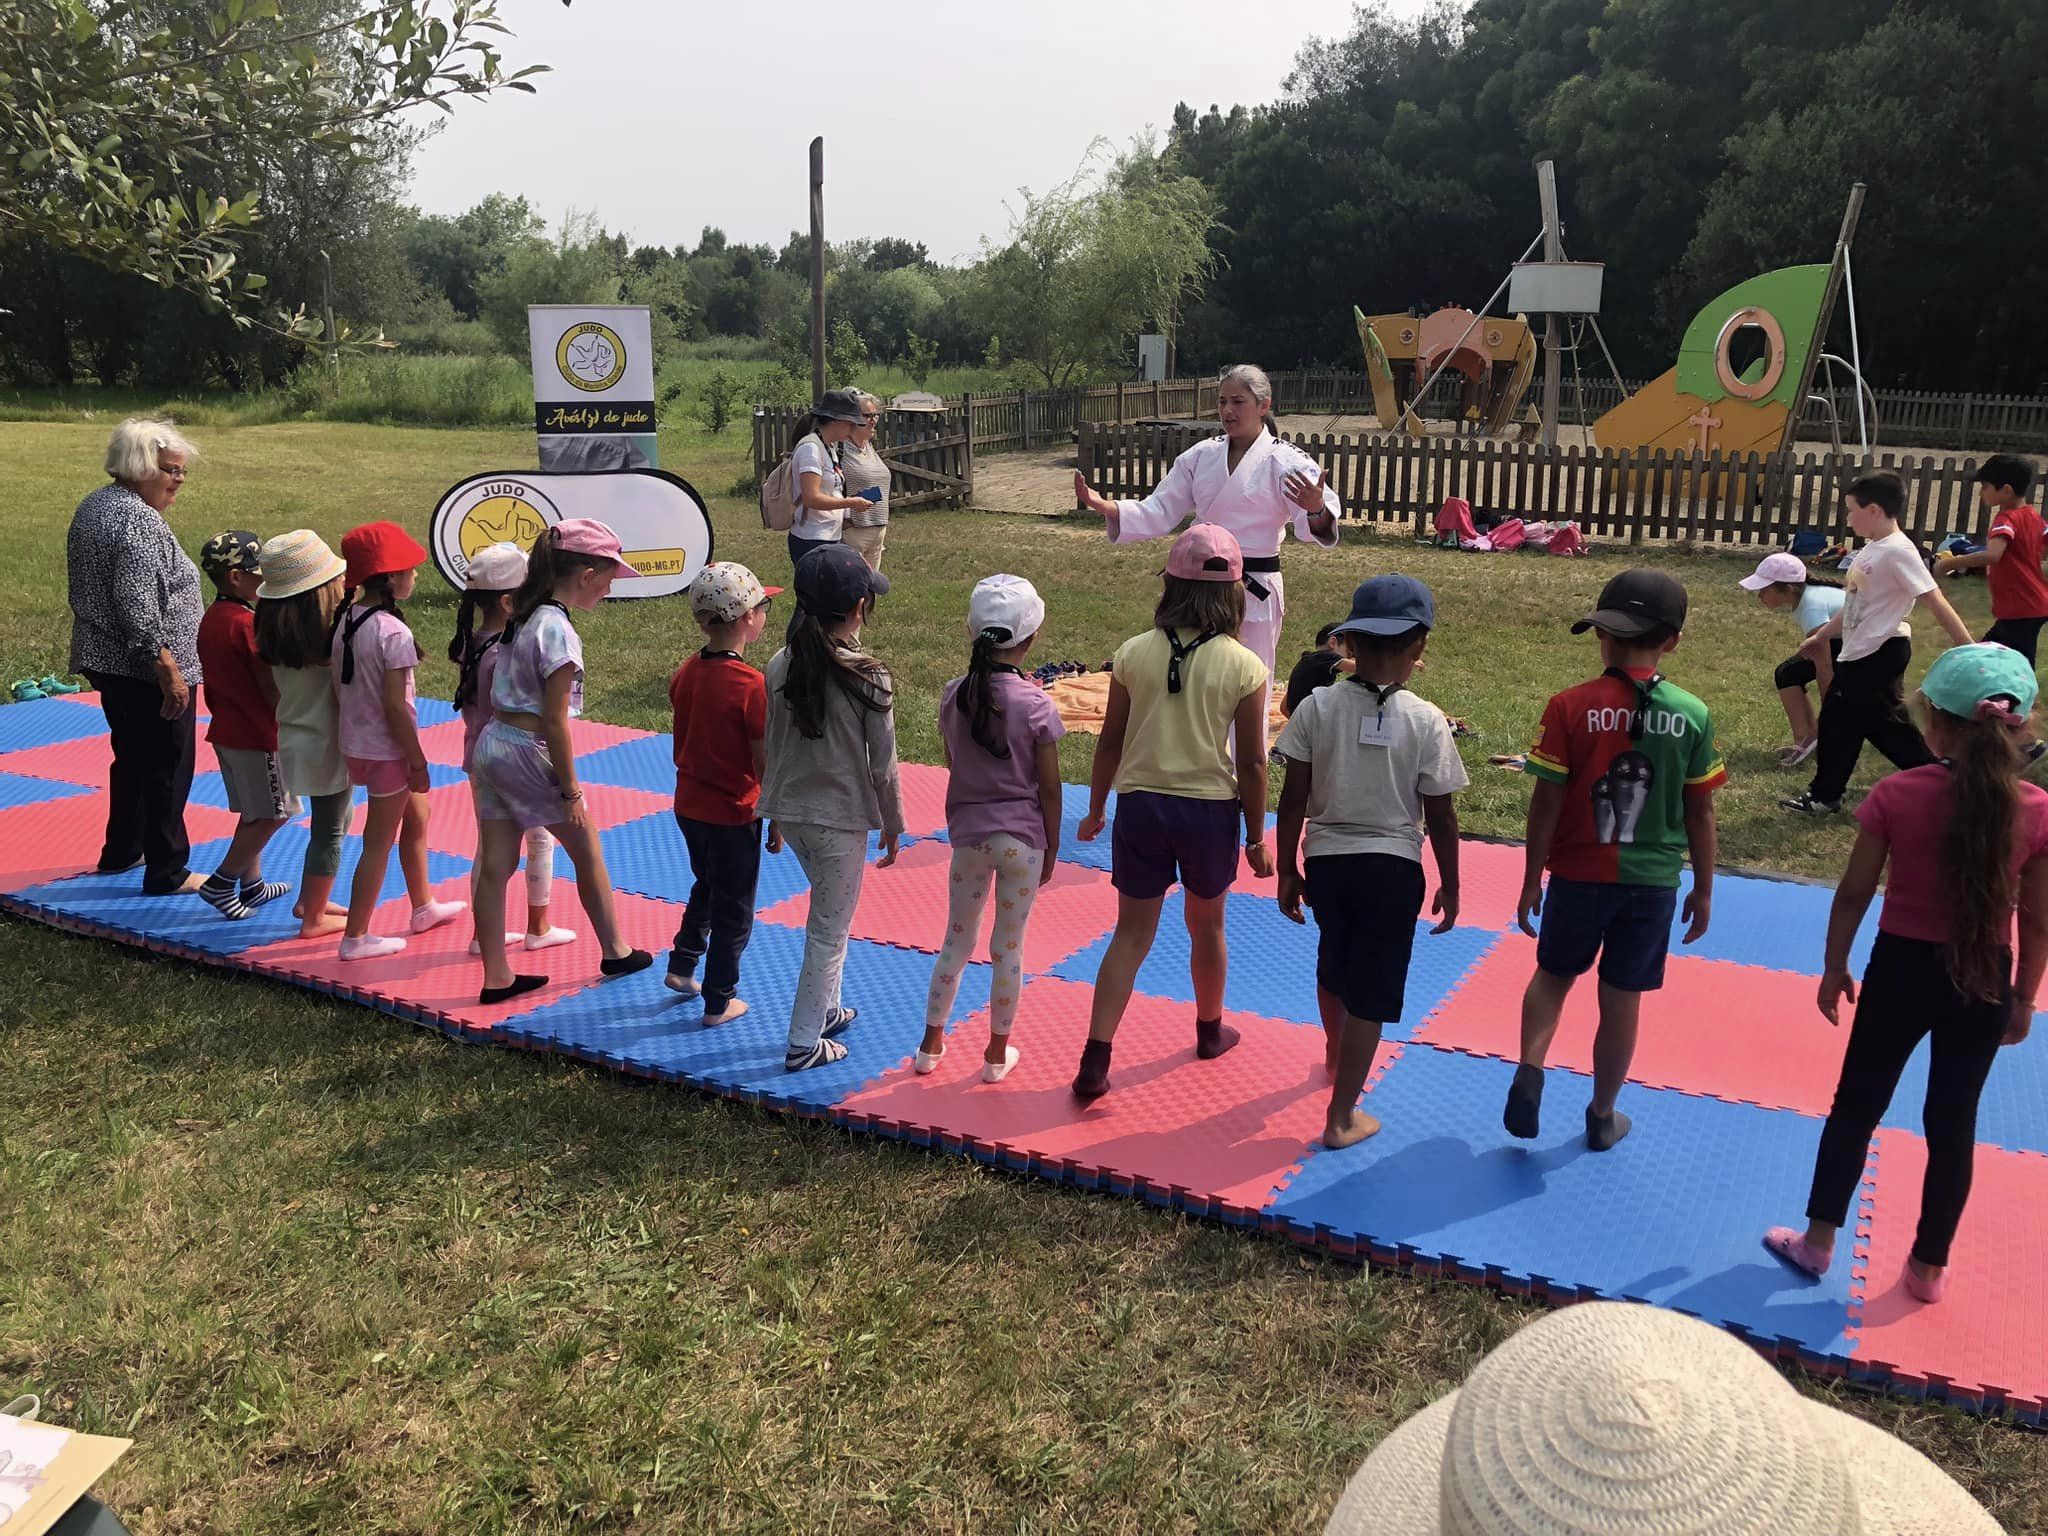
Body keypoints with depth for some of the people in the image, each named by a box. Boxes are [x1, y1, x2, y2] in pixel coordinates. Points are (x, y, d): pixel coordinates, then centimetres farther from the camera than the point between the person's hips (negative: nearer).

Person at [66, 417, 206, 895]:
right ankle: (167, 873, 9)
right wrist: (169, 671, -23)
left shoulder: (93, 506, 11)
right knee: (167, 769, 1)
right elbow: (139, 607, -27)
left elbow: (88, 589, 19)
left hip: (103, 660, 10)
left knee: (132, 758, 23)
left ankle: (121, 852, 35)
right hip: (146, 671, -10)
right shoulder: (138, 521, -21)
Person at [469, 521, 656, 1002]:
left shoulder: (521, 616, 7)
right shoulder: (557, 630, -19)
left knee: (494, 865, 10)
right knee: (588, 851, 12)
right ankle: (614, 953, 28)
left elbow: (493, 695, 12)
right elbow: (553, 720, -19)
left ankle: (496, 977, 17)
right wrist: (571, 791, -13)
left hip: (491, 742, 8)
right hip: (527, 752, -8)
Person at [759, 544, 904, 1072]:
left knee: (827, 915, 26)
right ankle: (804, 1044, 14)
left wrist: (775, 812, 17)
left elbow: (771, 749, 3)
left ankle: (827, 1010, 37)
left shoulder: (781, 667, -5)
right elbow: (883, 766, -12)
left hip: (790, 811, 5)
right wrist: (893, 825, 2)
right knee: (830, 933, 8)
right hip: (841, 819, -5)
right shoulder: (869, 678, -18)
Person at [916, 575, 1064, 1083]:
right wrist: (1051, 849, 3)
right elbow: (1050, 788, -10)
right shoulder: (1036, 704, -16)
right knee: (1009, 948, 10)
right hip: (1022, 837, -3)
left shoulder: (954, 695, -7)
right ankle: (998, 1053, 22)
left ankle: (931, 1043, 26)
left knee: (957, 940, 18)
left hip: (969, 833, 3)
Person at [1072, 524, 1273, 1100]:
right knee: (1207, 925, 21)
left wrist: (1095, 809, 14)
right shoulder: (1244, 666, -11)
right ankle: (1210, 1030, 43)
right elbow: (1251, 763, -7)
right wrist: (1256, 837, 4)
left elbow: (1110, 743, 0)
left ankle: (1095, 1061, 1)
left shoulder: (1134, 653, -6)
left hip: (1141, 805, 1)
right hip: (1211, 810, -1)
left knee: (1132, 933, 9)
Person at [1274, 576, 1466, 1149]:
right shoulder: (1426, 721, -11)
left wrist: (1287, 871, 6)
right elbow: (1440, 817, -6)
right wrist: (1449, 887, 7)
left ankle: (1336, 1057, 53)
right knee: (1371, 994, 8)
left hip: (1325, 860, 3)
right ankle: (1341, 1117, 13)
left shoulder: (1317, 707, -8)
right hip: (1392, 867, -3)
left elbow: (1293, 801, -6)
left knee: (1334, 967, 27)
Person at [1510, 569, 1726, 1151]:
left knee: (1553, 974, 22)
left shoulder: (1570, 707, -13)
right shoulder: (1692, 715, -7)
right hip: (1652, 881, 1)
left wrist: (1532, 880, 1)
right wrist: (1704, 889, 12)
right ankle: (1603, 1115, 28)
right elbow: (1700, 813, -1)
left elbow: (1546, 803, -11)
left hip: (1578, 874, -1)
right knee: (1621, 999, 14)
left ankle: (1529, 1071, 2)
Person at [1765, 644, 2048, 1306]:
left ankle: (1817, 1241, 26)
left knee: (1858, 1102, 15)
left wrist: (1835, 965, 6)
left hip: (1902, 969, -1)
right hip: (1984, 981, 2)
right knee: (1953, 1121, 15)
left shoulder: (1897, 795, -16)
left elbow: (1853, 895, -8)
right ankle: (1929, 1267, 28)